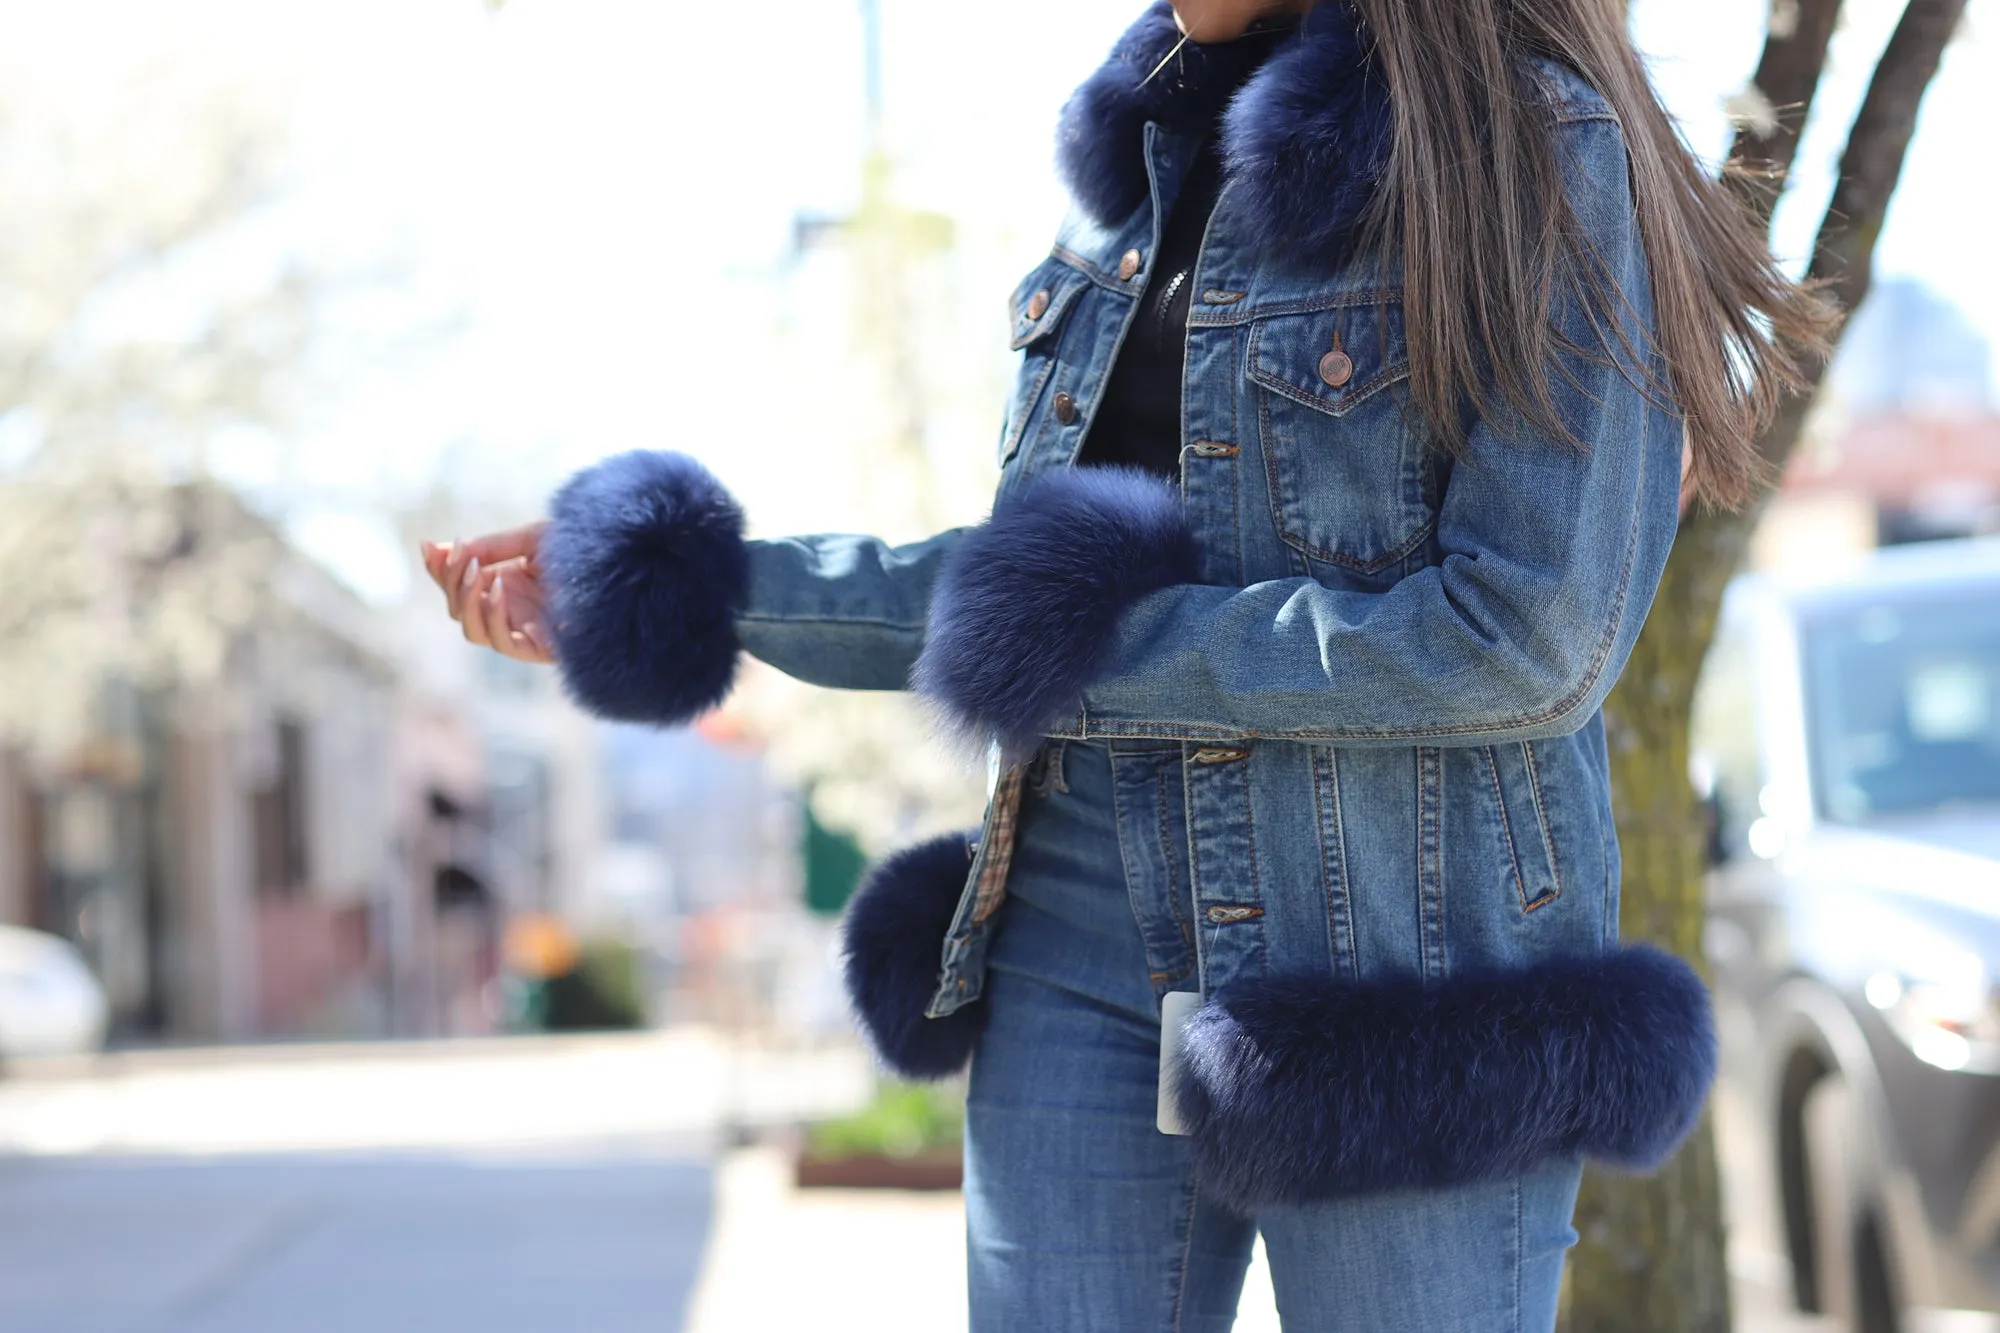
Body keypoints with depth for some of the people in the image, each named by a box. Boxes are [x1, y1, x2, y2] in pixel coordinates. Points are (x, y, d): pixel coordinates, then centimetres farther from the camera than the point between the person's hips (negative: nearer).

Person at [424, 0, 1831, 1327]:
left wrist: (1119, 648, -12)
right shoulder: (1154, 148, 12)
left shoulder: (1537, 145, -9)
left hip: (1396, 975, -6)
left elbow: (1530, 640, -18)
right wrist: (683, 593, 9)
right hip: (1083, 944, 6)